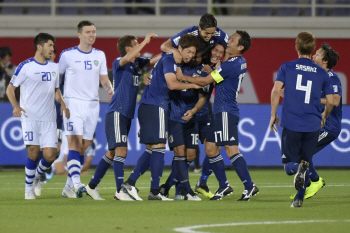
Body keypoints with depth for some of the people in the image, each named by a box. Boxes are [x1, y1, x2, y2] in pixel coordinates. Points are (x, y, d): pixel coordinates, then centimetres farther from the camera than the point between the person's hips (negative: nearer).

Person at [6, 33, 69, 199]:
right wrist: (16, 106, -18)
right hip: (30, 117, -4)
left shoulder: (54, 67, 12)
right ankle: (29, 188, 8)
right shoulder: (25, 67, -4)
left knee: (50, 155, -5)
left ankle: (36, 176, 25)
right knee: (33, 153, -10)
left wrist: (62, 103, 4)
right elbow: (10, 88, -1)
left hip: (49, 119, 4)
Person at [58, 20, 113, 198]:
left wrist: (110, 90, -7)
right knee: (75, 143, -18)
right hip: (73, 103, -5)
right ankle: (77, 184, -28)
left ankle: (68, 187, 12)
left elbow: (104, 79, 13)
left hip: (92, 105, 5)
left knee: (84, 147, 5)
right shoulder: (67, 55, -2)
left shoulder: (99, 55, 10)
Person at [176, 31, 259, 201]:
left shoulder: (231, 65, -17)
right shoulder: (240, 62, 12)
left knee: (231, 149, -14)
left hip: (226, 112, -10)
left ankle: (249, 186, -15)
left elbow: (205, 81, -11)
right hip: (220, 112, 10)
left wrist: (183, 77, -3)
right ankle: (224, 186, 15)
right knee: (210, 148, 11)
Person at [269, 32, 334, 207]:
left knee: (289, 165, 8)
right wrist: (324, 117, 27)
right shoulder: (322, 73, 8)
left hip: (291, 124, -1)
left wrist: (273, 115, 2)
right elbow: (330, 101, 7)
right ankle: (299, 198, 1)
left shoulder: (287, 67, 3)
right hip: (312, 125, 1)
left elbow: (276, 90, -9)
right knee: (305, 161, 17)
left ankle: (297, 168, -28)